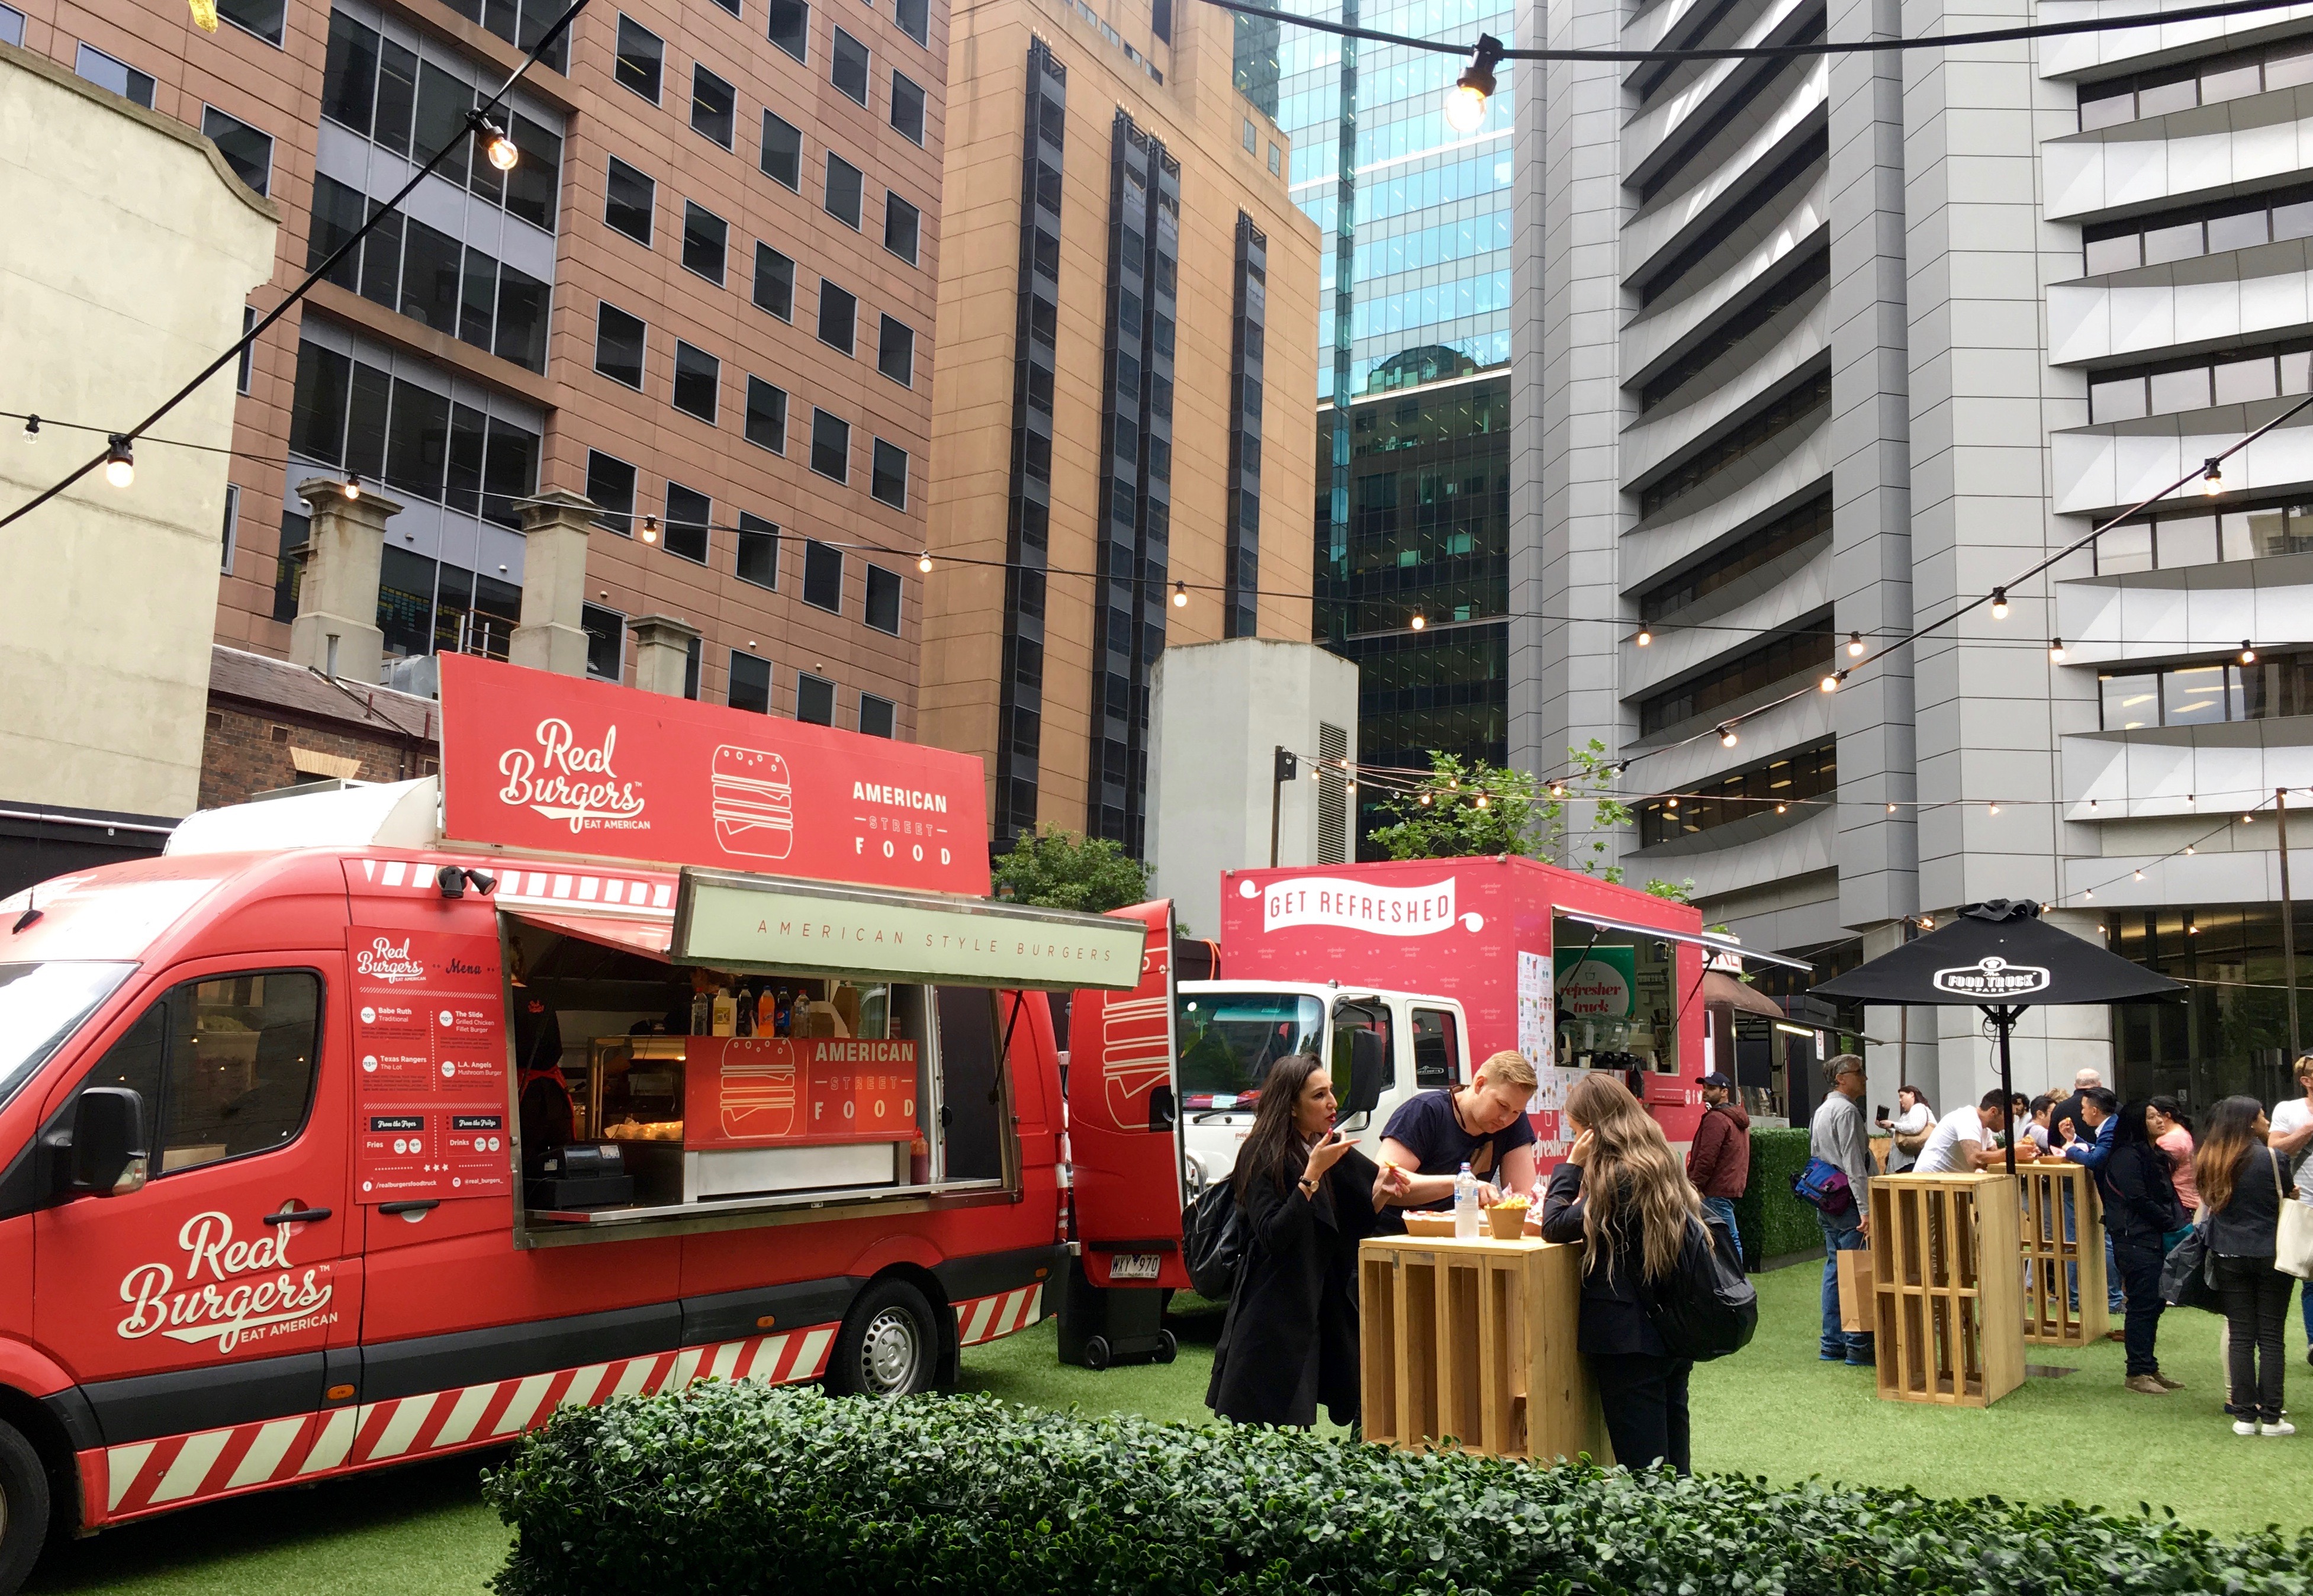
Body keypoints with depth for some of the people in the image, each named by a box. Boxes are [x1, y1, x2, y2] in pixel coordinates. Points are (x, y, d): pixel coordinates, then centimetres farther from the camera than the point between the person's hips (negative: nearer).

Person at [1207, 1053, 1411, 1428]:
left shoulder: (1333, 1149, 9)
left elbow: (1354, 1229, 15)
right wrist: (1312, 1175, -23)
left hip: (1323, 1307, 7)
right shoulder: (1263, 1156, -12)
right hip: (1273, 1310, -7)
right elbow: (1271, 1238, -21)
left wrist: (1380, 1193, -5)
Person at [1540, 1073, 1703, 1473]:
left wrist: (1571, 1166, -7)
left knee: (1641, 1466, -2)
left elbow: (1555, 1226, -13)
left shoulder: (1619, 1176, -17)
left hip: (1629, 1340, -9)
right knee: (1674, 1461, 16)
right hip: (1674, 1332, 9)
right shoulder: (1662, 1164, 10)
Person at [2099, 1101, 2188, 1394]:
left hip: (2155, 1239, 9)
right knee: (2143, 1305, -5)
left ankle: (2149, 1368, 19)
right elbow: (2139, 1201, -17)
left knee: (2154, 1304, 11)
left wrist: (2180, 1223, 1)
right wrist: (2175, 1224, -11)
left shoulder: (2152, 1155, 17)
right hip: (2136, 1241, -9)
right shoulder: (2126, 1156, -13)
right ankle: (2137, 1373, 0)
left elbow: (2168, 1195, 16)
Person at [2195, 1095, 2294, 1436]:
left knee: (2239, 1334, 7)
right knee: (2270, 1337, 2)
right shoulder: (2272, 1159, -12)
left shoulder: (2208, 1162, 2)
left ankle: (2243, 1414, 7)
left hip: (2229, 1258, 4)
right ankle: (2271, 1417, 5)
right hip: (2270, 1256, -3)